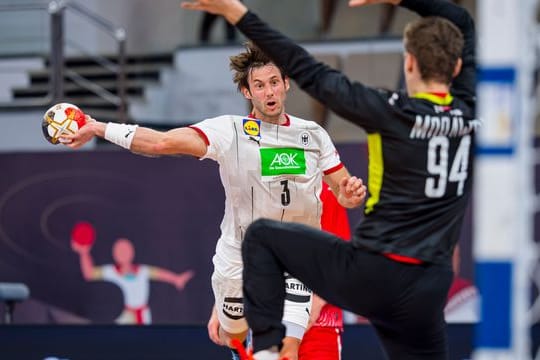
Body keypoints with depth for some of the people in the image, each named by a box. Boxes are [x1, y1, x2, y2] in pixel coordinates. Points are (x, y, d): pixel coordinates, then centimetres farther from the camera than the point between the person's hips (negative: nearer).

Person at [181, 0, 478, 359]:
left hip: (368, 276, -4)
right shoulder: (468, 110, 4)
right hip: (428, 292, 4)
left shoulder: (391, 113, -10)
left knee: (262, 236, 18)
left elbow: (308, 71, -7)